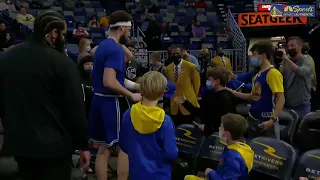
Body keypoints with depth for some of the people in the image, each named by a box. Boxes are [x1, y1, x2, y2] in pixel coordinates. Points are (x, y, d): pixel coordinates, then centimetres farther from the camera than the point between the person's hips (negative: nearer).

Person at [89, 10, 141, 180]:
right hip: (112, 102, -9)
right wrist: (131, 95, -17)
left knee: (104, 148, 14)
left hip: (99, 100, 9)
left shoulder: (102, 45, 12)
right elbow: (109, 82, -27)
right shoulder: (115, 49, -18)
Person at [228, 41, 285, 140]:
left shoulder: (273, 73, -14)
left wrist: (272, 120, -26)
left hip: (266, 121, -8)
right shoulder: (258, 74, 12)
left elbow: (281, 99, -18)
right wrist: (234, 93, 8)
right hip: (253, 119, 9)